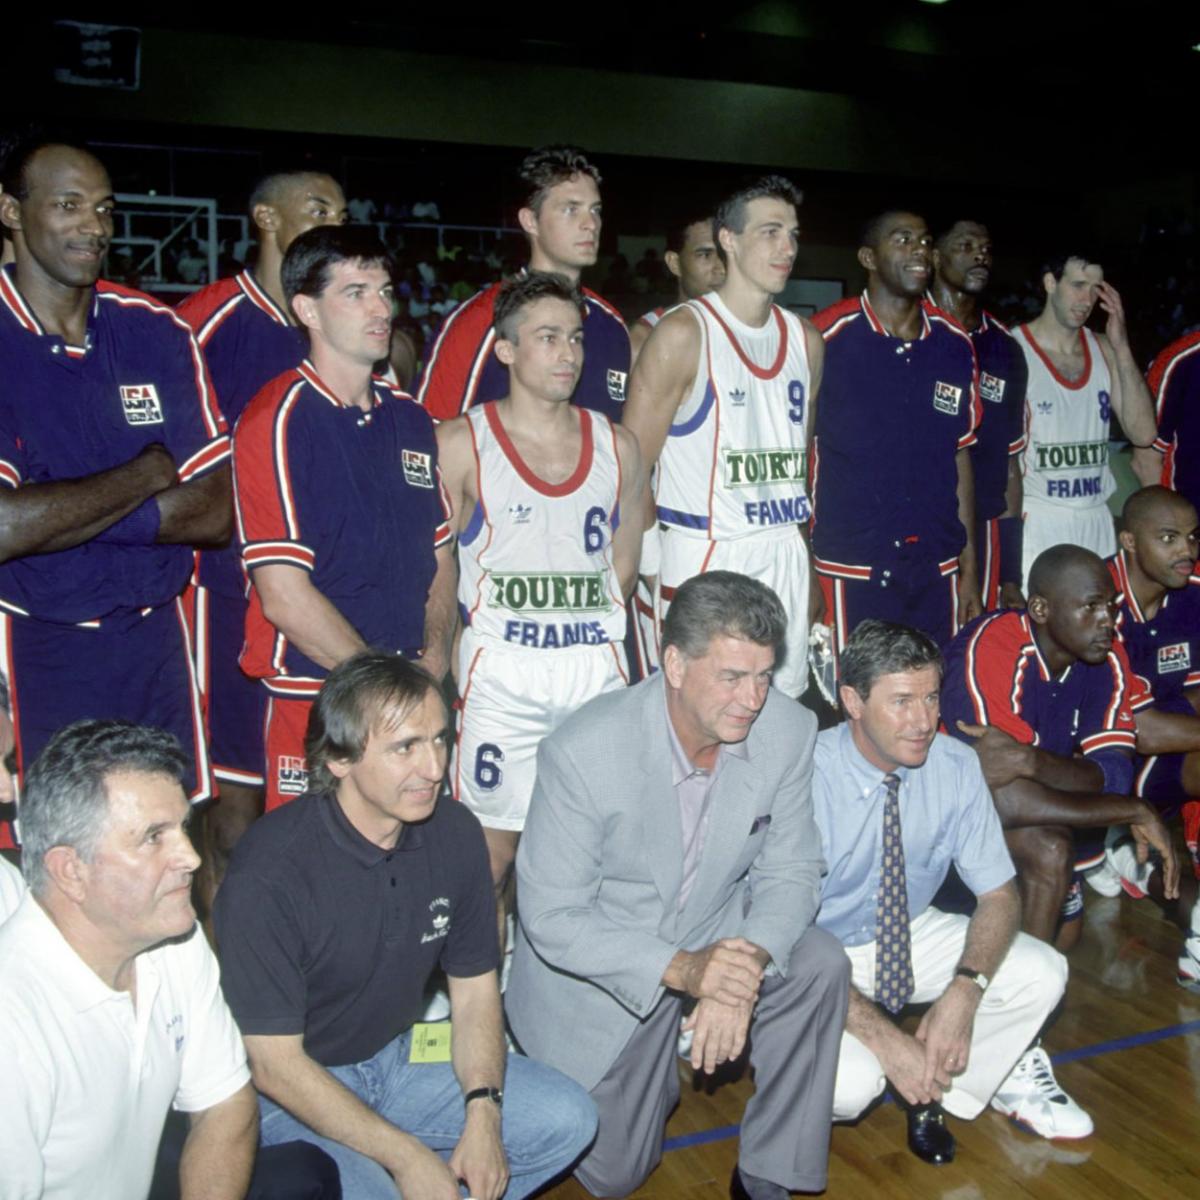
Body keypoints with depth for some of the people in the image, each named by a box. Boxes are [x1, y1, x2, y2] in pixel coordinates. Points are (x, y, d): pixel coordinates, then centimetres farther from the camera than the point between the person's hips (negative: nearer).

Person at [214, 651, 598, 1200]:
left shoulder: (455, 833, -9)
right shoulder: (270, 872, -26)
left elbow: (474, 989, 1)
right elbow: (274, 1063, -20)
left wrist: (483, 1114, -14)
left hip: (399, 1058, 5)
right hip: (293, 1092, -5)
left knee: (567, 1118, -8)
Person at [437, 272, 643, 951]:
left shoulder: (616, 447, 9)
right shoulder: (463, 444, -2)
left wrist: (586, 628, 10)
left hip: (599, 665, 3)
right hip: (501, 671, -3)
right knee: (495, 848, 0)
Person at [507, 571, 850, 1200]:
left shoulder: (788, 730, -18)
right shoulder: (582, 750, -29)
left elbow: (790, 872, -10)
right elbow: (550, 917, -25)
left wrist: (747, 964, -30)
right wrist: (681, 968, -36)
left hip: (716, 935, 3)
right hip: (602, 965, -2)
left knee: (819, 965, -27)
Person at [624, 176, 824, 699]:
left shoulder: (806, 340, 11)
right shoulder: (683, 333, -9)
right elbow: (632, 465, -9)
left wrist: (795, 537, 16)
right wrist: (654, 562, -7)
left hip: (785, 554, 6)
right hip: (704, 557, -6)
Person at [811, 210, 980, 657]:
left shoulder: (955, 344, 7)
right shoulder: (828, 337, -6)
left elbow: (959, 456, 13)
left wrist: (969, 567, 11)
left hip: (937, 571, 4)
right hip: (851, 571, -4)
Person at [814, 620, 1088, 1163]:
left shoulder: (955, 765, -14)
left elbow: (999, 895, -6)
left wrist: (964, 992, -25)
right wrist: (885, 1039, -31)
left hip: (910, 933, 5)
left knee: (1041, 974, -17)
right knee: (847, 1082, -31)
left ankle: (937, 1093, 2)